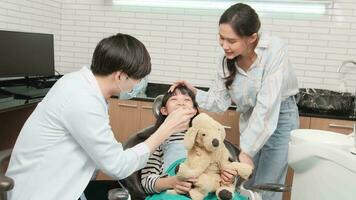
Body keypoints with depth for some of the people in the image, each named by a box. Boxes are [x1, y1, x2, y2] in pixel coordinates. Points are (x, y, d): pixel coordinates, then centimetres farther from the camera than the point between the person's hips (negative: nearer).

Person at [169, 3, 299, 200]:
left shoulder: (274, 50, -28)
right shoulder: (228, 58, -12)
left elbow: (267, 107, -32)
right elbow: (219, 102, -5)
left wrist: (246, 152, -34)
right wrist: (194, 93, -21)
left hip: (280, 117, -4)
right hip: (249, 119, 5)